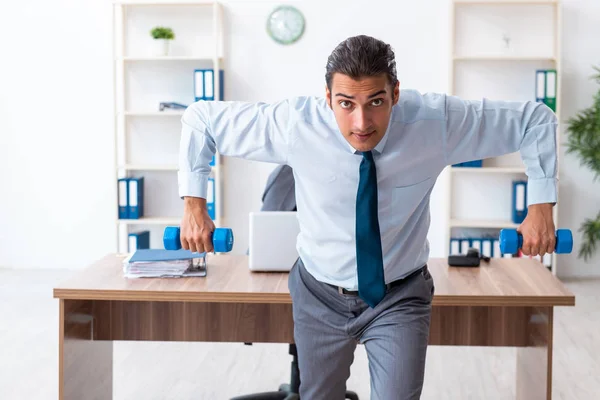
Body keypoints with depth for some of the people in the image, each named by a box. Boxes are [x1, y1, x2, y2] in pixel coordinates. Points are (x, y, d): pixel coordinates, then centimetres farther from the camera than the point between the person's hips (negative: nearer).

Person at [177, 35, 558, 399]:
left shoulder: (436, 121, -24)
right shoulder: (294, 124, -25)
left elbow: (536, 119, -13)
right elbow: (201, 119, -12)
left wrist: (541, 205, -20)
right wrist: (194, 205, -17)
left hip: (400, 297, -1)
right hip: (321, 296, 1)